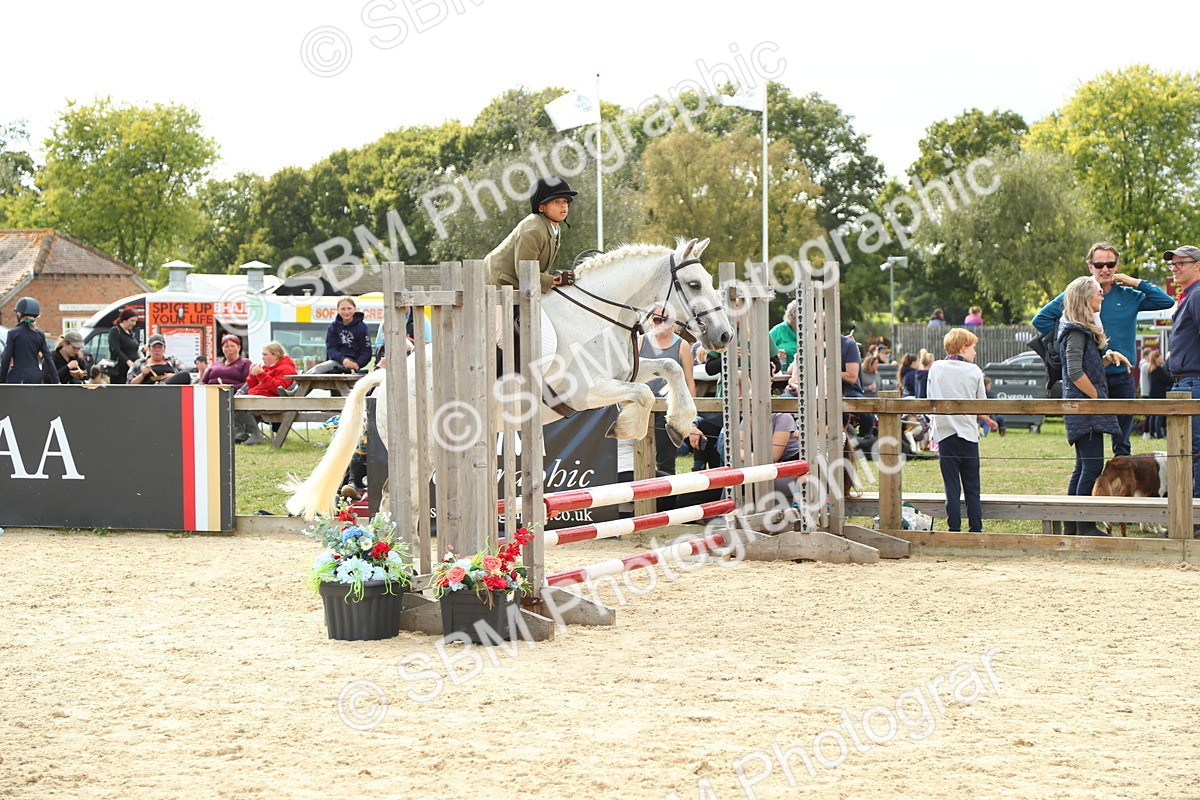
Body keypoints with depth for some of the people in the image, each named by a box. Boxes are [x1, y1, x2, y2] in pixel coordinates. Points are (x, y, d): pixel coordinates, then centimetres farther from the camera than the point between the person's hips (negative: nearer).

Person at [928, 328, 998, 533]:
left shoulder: (935, 368, 3)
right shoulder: (974, 371, -1)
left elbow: (931, 400, 9)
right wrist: (989, 421, 24)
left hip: (945, 433, 1)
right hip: (968, 433, -1)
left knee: (952, 487, 2)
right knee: (972, 488, 7)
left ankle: (954, 530, 0)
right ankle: (976, 529, 8)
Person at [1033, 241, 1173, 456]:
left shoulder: (1129, 296, 7)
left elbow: (1166, 301, -1)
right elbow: (1041, 320, 3)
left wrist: (1135, 283, -2)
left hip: (1123, 378, 2)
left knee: (1122, 443, 8)